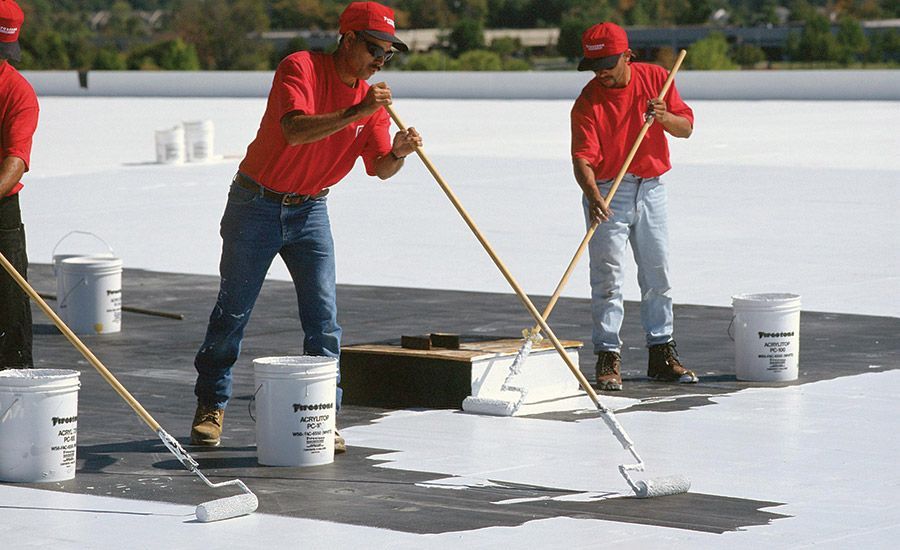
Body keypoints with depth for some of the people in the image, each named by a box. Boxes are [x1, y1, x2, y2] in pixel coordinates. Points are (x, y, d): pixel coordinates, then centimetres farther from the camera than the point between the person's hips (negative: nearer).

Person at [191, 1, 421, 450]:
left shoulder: (371, 98, 0)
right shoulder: (300, 68, -18)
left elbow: (380, 169, -1)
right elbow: (295, 130, -33)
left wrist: (398, 152, -23)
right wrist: (355, 114, -40)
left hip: (309, 211, 4)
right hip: (257, 206, -4)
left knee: (323, 319, -4)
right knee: (232, 311, 5)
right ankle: (211, 406, 20)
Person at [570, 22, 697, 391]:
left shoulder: (656, 78, -4)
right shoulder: (588, 102, -14)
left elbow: (686, 128, 1)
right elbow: (583, 159, -23)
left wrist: (664, 117, -21)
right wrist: (593, 197, -41)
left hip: (650, 189, 4)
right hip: (607, 193, -4)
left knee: (658, 274, 11)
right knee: (608, 275, -8)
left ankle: (662, 354, 21)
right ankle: (608, 359, -4)